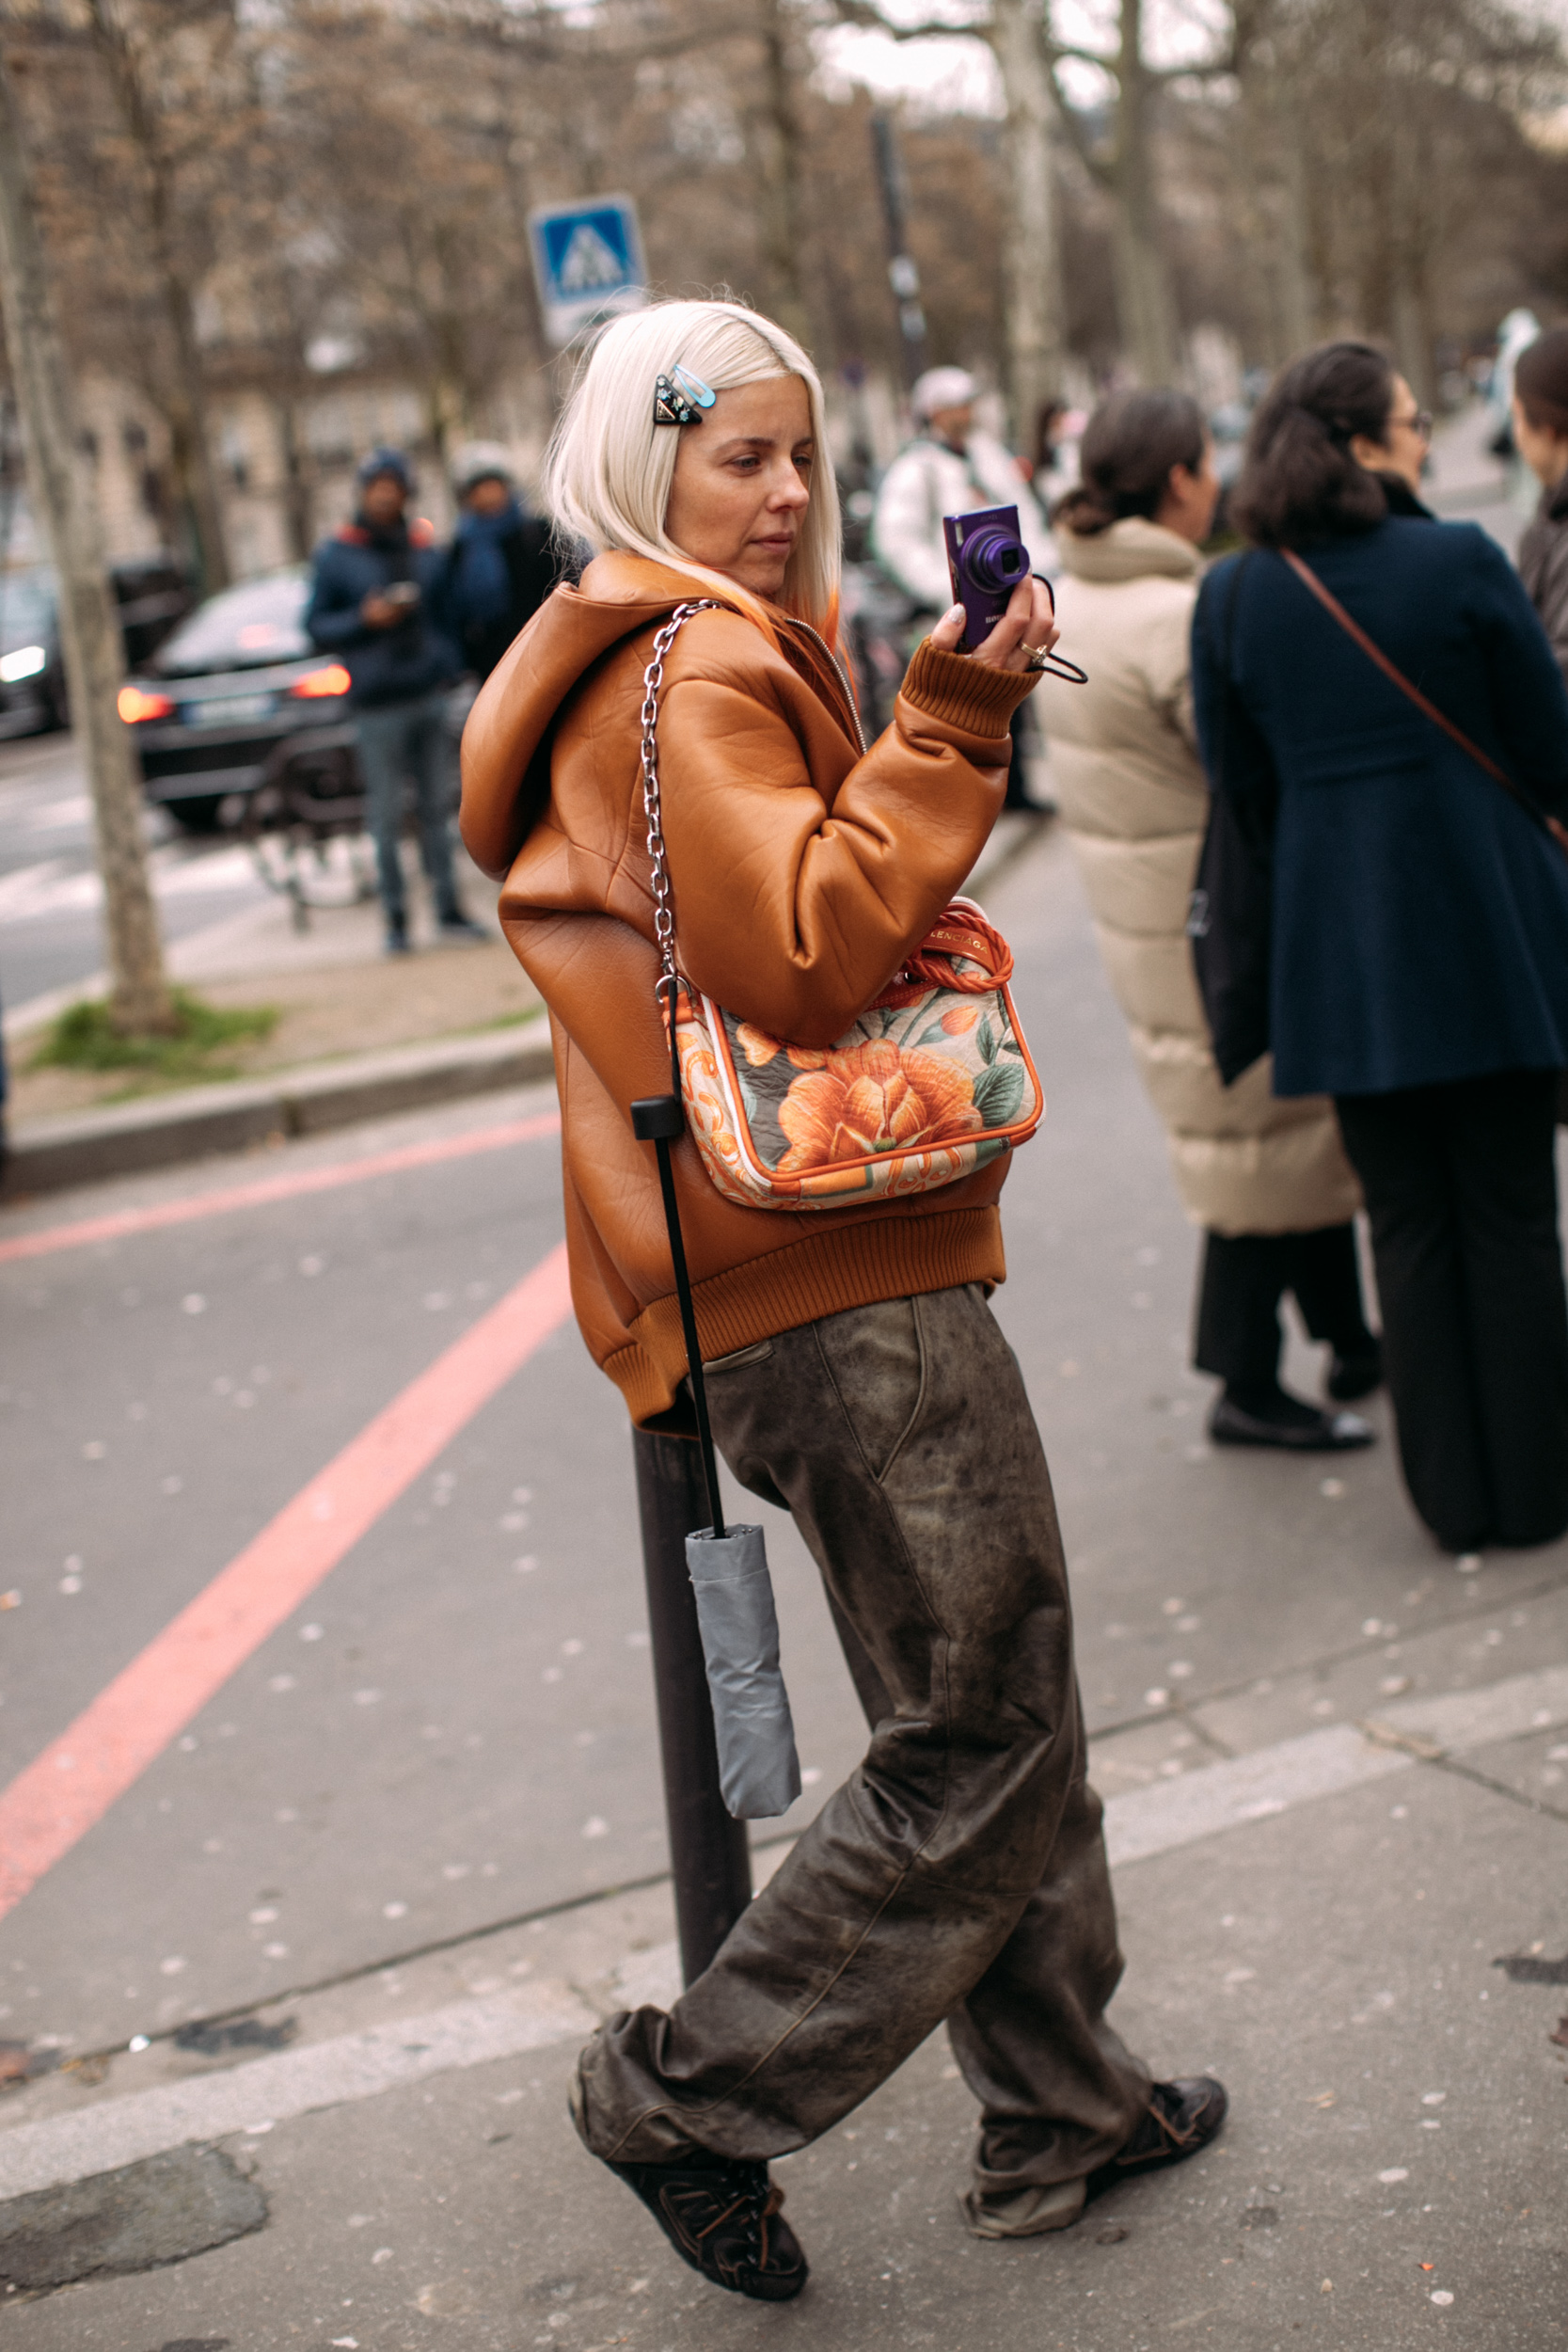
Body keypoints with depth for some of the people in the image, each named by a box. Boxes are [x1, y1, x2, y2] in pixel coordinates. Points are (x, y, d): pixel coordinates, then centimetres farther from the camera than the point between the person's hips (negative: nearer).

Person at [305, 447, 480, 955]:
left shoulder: (425, 547, 11)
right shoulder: (336, 555, 1)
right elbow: (316, 626, 0)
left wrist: (447, 662, 6)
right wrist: (364, 619, -16)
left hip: (429, 693, 3)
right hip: (379, 703, -3)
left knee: (437, 807, 7)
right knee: (387, 815, -1)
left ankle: (449, 910, 14)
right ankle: (395, 918, 6)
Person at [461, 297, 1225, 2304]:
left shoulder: (695, 666, 21)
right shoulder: (692, 676, -13)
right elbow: (809, 948, -26)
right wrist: (950, 722, -21)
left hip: (825, 1269, 11)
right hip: (834, 1292, -11)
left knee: (997, 1712, 17)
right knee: (981, 1743, -4)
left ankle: (1061, 2111, 29)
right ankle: (692, 2097, 7)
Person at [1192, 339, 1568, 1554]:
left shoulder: (1230, 598, -1)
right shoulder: (1463, 563, -11)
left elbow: (1245, 792, 6)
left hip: (1340, 946, 3)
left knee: (1408, 1218, 12)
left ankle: (1454, 1495, 17)